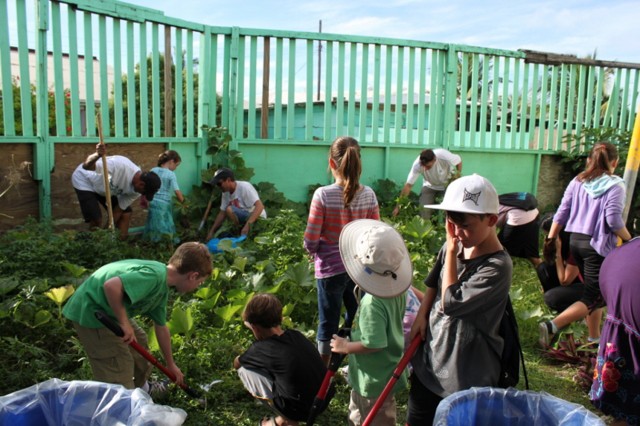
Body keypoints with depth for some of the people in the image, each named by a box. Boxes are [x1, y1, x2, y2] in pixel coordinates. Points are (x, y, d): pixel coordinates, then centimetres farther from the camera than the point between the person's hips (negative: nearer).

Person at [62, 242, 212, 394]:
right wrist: (124, 322, -27)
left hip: (109, 310, 11)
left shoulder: (162, 290, 5)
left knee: (139, 340, 26)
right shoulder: (154, 275, -27)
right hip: (91, 312, -11)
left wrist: (170, 365, 27)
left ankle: (140, 388, 47)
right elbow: (111, 285, -40)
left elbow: (161, 328, 17)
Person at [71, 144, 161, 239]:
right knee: (96, 220, -17)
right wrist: (97, 155, -62)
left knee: (126, 214, -2)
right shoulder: (119, 165, -40)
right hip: (84, 181, -6)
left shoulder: (135, 191, -18)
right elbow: (86, 166, -40)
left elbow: (118, 210, -8)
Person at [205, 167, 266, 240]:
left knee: (229, 210, -27)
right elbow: (222, 213, 8)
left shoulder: (244, 187, -21)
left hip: (257, 218, -9)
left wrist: (247, 225, -40)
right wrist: (211, 231, 1)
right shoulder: (226, 193, 3)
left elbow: (260, 206, -31)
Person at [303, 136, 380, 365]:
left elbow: (311, 240, -15)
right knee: (356, 321, 22)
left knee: (328, 324, 12)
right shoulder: (368, 194, -7)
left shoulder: (323, 194, -19)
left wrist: (312, 250, 7)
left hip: (330, 269, -4)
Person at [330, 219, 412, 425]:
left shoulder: (372, 303, -35)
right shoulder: (398, 290, -9)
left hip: (374, 378, -8)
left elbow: (373, 344, -33)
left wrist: (345, 346, -17)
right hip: (388, 371, 8)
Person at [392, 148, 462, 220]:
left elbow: (459, 161, -14)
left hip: (447, 185, -1)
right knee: (424, 209, -16)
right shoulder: (417, 165, -32)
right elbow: (408, 185, -28)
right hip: (430, 186, 1)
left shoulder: (444, 156, -35)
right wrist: (398, 206, -31)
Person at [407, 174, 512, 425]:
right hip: (430, 359, 7)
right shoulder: (454, 248, -3)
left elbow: (452, 303, -27)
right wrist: (422, 315, -2)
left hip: (466, 376, -6)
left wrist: (451, 250, -24)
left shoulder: (497, 267, -24)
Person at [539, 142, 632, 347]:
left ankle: (594, 337, 28)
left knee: (594, 291, 22)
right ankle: (552, 326, -19)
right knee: (593, 298, -2)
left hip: (575, 240, 7)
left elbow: (562, 212, 5)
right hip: (599, 245, -6)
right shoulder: (615, 186, -9)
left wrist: (551, 236, 9)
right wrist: (628, 239, -3)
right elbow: (613, 219, -18)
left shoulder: (577, 182, 6)